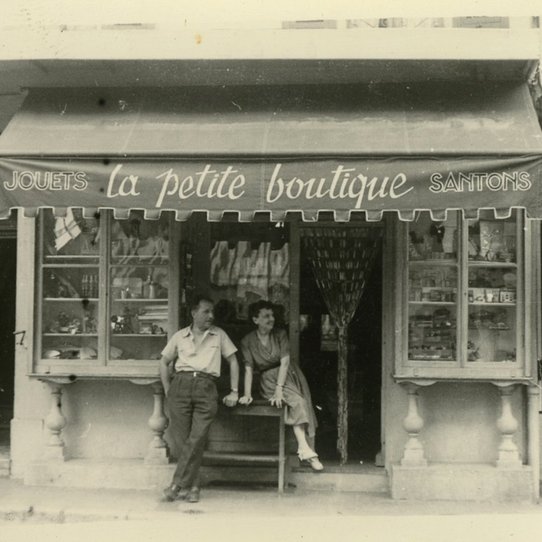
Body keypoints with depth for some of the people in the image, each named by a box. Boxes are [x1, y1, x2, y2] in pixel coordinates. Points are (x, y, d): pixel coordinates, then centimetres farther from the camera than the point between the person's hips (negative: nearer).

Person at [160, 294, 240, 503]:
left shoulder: (219, 335, 17)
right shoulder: (180, 336, 17)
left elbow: (233, 361, 17)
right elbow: (164, 362, 21)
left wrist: (234, 391, 9)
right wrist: (167, 391, 11)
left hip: (206, 387, -1)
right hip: (181, 384, 1)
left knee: (196, 439, -13)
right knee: (181, 438, -6)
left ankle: (177, 485, -10)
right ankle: (192, 487, 2)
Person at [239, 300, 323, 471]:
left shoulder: (280, 335, -2)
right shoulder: (248, 341, -3)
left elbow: (284, 362, -12)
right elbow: (249, 369, -8)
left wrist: (279, 389, -23)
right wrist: (247, 394, -21)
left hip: (288, 376, 3)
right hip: (269, 381, -3)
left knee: (303, 405, -16)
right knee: (297, 402, -25)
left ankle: (306, 451, -14)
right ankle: (305, 450, -31)